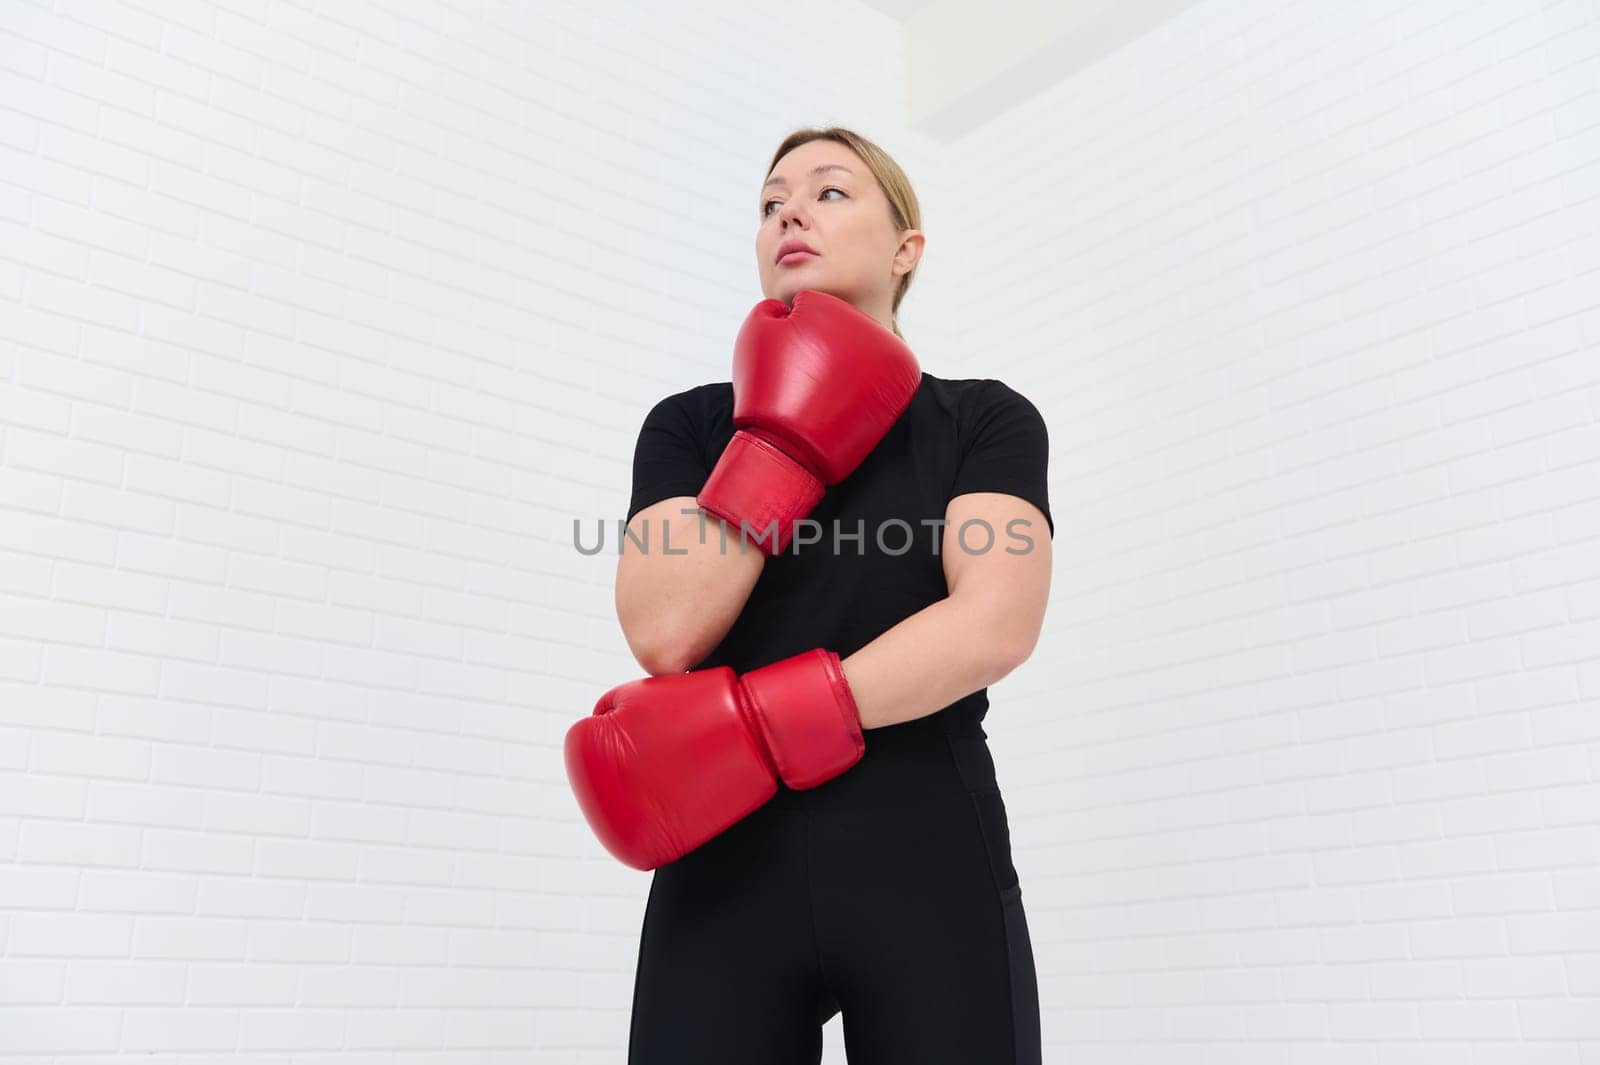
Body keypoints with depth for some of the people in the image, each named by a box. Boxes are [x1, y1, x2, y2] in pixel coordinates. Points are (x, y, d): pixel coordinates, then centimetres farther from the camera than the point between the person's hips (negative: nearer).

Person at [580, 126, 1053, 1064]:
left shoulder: (986, 419, 5)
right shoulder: (690, 426, 9)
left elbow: (998, 625, -12)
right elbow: (665, 635, -6)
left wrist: (759, 728, -16)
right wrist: (789, 436, -7)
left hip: (928, 864, -1)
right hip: (727, 865, 1)